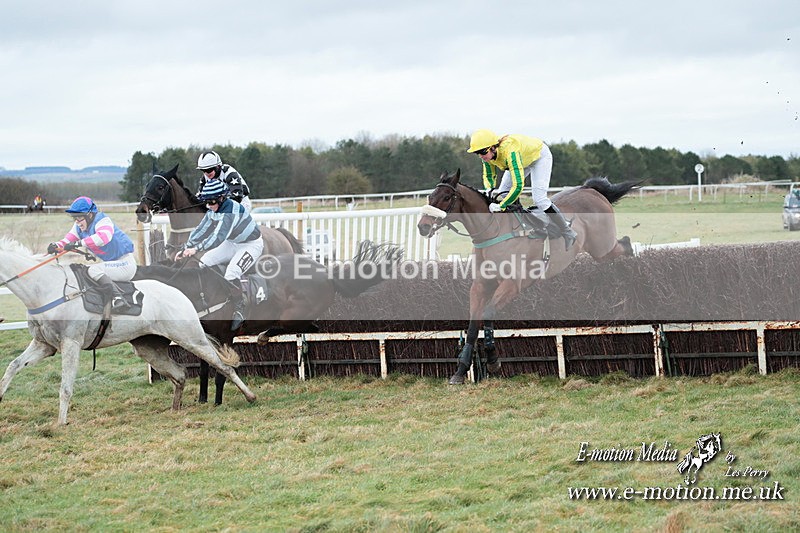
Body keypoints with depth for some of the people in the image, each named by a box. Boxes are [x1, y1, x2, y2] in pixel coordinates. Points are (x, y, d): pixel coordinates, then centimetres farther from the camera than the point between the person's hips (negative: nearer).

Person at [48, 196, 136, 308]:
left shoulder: (102, 221, -20)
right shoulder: (79, 227, 7)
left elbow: (104, 236, -41)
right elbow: (67, 240, 1)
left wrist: (79, 243, -45)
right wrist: (56, 246, -23)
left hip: (126, 263, -10)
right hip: (111, 263, 10)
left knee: (94, 270, -29)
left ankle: (117, 297, -38)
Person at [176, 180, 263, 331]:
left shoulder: (232, 210, -32)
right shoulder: (213, 210, -5)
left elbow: (219, 235, -43)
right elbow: (200, 231, -1)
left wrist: (196, 248, -51)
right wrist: (185, 249, -11)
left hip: (251, 245, -9)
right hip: (232, 243, 9)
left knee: (231, 274, -29)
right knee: (203, 262, -1)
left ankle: (239, 311, -13)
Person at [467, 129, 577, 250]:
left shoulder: (509, 151, -45)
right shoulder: (488, 154, -22)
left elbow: (518, 185, -49)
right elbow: (488, 176, -5)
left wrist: (500, 206, -47)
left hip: (540, 156, -8)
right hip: (523, 159, 8)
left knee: (539, 199, -17)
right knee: (502, 194, 0)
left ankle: (568, 234, -2)